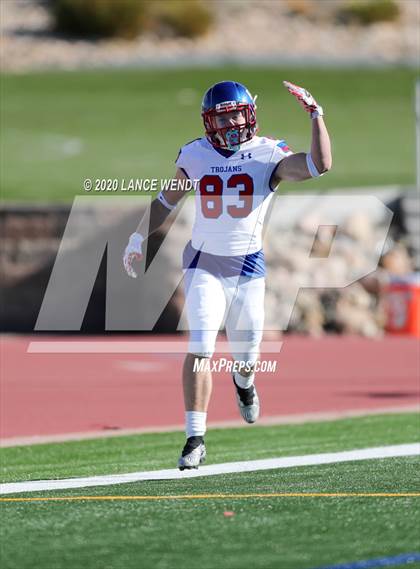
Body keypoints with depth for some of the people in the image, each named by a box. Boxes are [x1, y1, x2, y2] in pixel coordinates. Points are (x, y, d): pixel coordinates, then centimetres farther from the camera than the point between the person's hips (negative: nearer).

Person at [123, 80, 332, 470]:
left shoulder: (267, 156, -8)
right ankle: (195, 438, -13)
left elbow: (320, 165, -23)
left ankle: (244, 382, 50)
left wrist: (315, 113, -26)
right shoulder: (195, 156, -1)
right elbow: (168, 200, 15)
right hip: (203, 264, 0)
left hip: (248, 266, 0)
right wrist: (139, 237, 13)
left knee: (245, 355, 11)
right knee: (199, 349, -15)